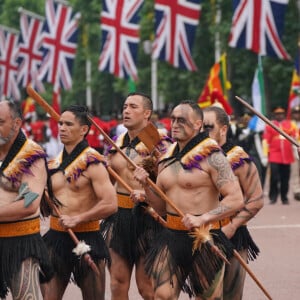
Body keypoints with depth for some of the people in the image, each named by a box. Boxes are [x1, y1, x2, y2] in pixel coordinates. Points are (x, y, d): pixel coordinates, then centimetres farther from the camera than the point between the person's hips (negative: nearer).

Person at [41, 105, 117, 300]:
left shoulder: (92, 163, -10)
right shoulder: (54, 163, 11)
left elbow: (110, 204, -20)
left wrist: (77, 219, -21)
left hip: (86, 239, -6)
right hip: (56, 239, 6)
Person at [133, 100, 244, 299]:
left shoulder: (212, 157, -10)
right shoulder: (166, 159, 11)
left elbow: (236, 199, -18)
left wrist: (203, 218, -28)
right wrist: (146, 185, 0)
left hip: (205, 239, -5)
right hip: (171, 238, 5)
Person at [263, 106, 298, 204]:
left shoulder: (291, 124, 10)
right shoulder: (270, 125, 5)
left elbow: (296, 137, 11)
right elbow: (266, 140, 3)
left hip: (287, 156, 2)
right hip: (274, 156, -2)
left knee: (285, 178, 6)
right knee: (274, 177, -12)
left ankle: (284, 198, 15)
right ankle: (273, 197, -3)